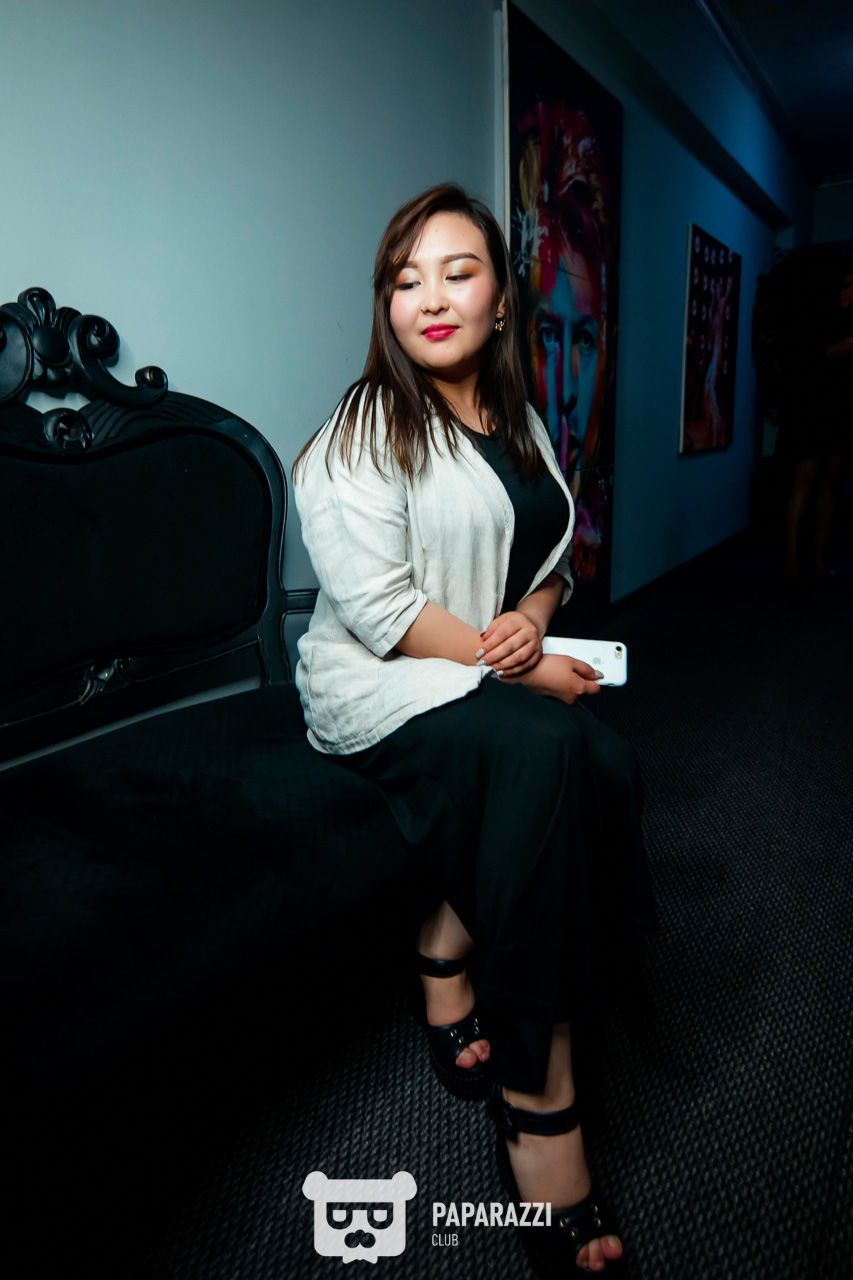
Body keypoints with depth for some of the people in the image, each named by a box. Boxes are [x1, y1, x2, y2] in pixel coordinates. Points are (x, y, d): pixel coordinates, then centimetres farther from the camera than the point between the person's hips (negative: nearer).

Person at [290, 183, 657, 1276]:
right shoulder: (365, 429, -6)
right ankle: (537, 1103, -18)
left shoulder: (521, 424, 16)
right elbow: (381, 608, -16)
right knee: (548, 751, -32)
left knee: (597, 763, -25)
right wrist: (518, 668, -17)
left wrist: (534, 616, -5)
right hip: (377, 686, -6)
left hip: (502, 677, 6)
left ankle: (449, 955, -3)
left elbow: (550, 558, 19)